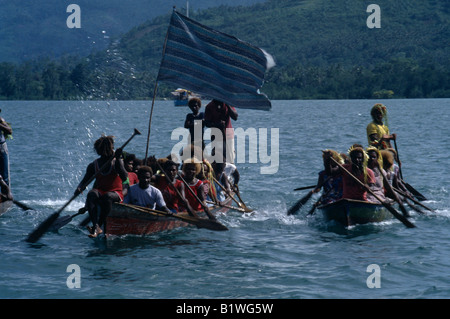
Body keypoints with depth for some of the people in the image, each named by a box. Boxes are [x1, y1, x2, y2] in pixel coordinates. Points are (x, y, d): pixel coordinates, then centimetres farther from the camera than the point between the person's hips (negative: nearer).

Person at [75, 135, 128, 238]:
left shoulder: (117, 162, 4)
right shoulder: (93, 165, 10)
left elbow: (124, 178, -13)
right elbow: (85, 180, 11)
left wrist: (118, 159, -19)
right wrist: (79, 188, -12)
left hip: (115, 193, -2)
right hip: (99, 192, 2)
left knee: (108, 196, -37)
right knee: (91, 194, -32)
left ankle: (99, 225, -39)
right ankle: (96, 226, -45)